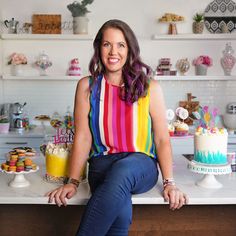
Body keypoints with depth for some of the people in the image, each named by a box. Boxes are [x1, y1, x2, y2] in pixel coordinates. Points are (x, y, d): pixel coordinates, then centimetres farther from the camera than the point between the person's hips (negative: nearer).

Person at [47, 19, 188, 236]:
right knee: (120, 211, -35)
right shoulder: (87, 86, 6)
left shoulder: (150, 88, 4)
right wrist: (73, 182, -7)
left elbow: (162, 139, 3)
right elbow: (83, 138, 3)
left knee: (122, 170, -38)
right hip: (103, 164, 0)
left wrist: (169, 183, -9)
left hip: (141, 167, 1)